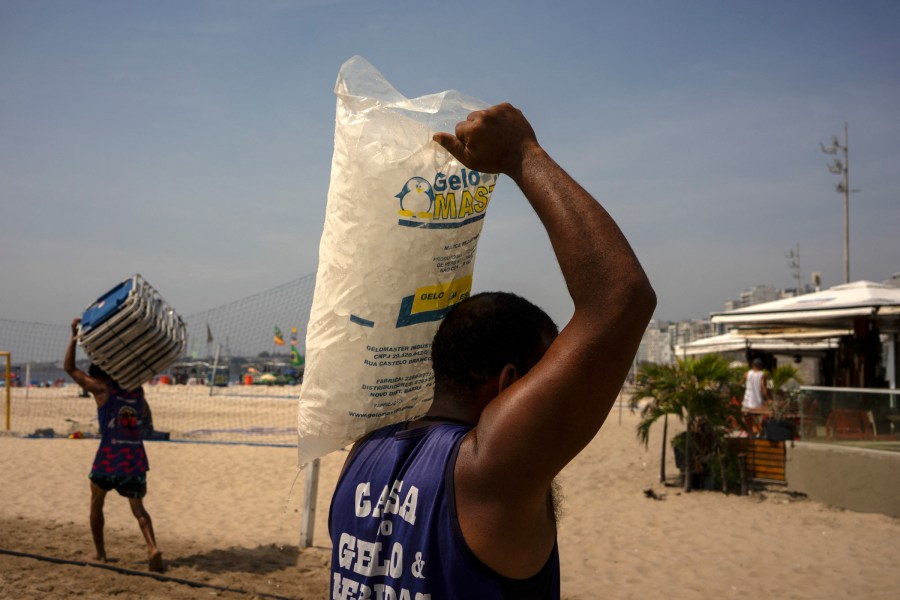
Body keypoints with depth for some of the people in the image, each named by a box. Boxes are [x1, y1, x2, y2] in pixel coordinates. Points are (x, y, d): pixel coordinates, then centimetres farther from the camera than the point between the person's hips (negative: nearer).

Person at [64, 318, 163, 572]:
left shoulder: (101, 389, -3)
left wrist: (74, 336, 9)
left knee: (96, 503, 21)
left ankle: (100, 553, 24)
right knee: (138, 508, 7)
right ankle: (152, 547, -16)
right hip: (135, 459, 3)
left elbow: (69, 367, 6)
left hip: (109, 458, -3)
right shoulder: (137, 389, 8)